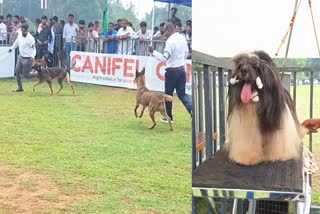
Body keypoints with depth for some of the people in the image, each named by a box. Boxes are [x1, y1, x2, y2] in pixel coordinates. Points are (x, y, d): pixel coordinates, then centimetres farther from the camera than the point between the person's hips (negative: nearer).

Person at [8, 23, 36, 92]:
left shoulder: (30, 38, -22)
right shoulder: (19, 34, -2)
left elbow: (34, 49, -18)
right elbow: (17, 42, 19)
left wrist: (32, 56, -34)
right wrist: (12, 48, 29)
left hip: (27, 58, -7)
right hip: (21, 57, 7)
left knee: (26, 75, -3)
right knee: (17, 71, 6)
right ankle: (20, 87, 17)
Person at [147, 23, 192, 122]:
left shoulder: (170, 41, -20)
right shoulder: (182, 38, 5)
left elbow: (164, 58, -26)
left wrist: (153, 52, -21)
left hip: (172, 71, -7)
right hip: (182, 69, 7)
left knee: (168, 94, 10)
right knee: (182, 93, 10)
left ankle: (168, 117, 20)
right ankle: (191, 108, -14)